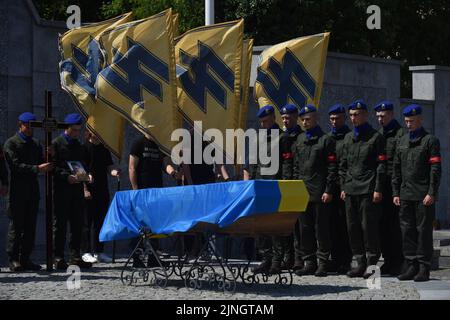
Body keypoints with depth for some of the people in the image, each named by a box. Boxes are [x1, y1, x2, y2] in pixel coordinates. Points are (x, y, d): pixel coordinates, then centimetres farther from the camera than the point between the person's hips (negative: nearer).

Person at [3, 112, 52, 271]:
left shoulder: (35, 144, 16)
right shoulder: (11, 143, -4)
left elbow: (41, 163, 16)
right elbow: (16, 165, -14)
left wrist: (47, 165, -6)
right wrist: (37, 168, -21)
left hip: (33, 191, 6)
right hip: (18, 191, -6)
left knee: (30, 227, 6)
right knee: (16, 226, -3)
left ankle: (25, 258, 10)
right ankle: (14, 260, -1)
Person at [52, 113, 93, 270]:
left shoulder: (79, 146, 18)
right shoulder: (56, 144, -2)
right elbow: (53, 166, -9)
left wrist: (87, 175, 2)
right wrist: (67, 176, -21)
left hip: (77, 188, 6)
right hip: (61, 189, -6)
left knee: (77, 223, 6)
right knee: (60, 223, -2)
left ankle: (75, 256, 11)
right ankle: (58, 258, -1)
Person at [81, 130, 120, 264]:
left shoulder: (104, 148, 15)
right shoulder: (85, 147, -4)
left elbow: (108, 164, 10)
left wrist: (113, 171, -14)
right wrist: (85, 189, -15)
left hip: (102, 190, 6)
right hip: (88, 191, -6)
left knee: (100, 222, 8)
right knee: (87, 222, -3)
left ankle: (99, 252, 13)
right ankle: (86, 252, 0)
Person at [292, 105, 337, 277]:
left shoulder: (325, 140, -2)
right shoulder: (299, 139, 16)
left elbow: (332, 167, -6)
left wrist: (328, 191, -12)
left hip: (319, 192, -6)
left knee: (321, 228, -3)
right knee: (304, 228, 5)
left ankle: (323, 263, 1)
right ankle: (309, 262, 11)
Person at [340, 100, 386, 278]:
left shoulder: (375, 137, -1)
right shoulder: (348, 138, 16)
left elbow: (381, 165, -5)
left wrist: (378, 189, -11)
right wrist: (344, 186, 12)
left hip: (368, 190, -6)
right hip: (351, 190, 6)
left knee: (369, 227, -7)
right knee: (353, 228, 5)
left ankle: (372, 263, -1)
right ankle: (361, 263, 11)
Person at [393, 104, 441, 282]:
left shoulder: (430, 140, -2)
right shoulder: (402, 141, 15)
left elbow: (436, 169, -8)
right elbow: (397, 169, 17)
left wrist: (432, 193, -14)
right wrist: (396, 192, 10)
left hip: (424, 195, -6)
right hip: (406, 194, 6)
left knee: (424, 231, -3)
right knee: (407, 230, 5)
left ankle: (424, 269, 0)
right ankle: (412, 266, 11)